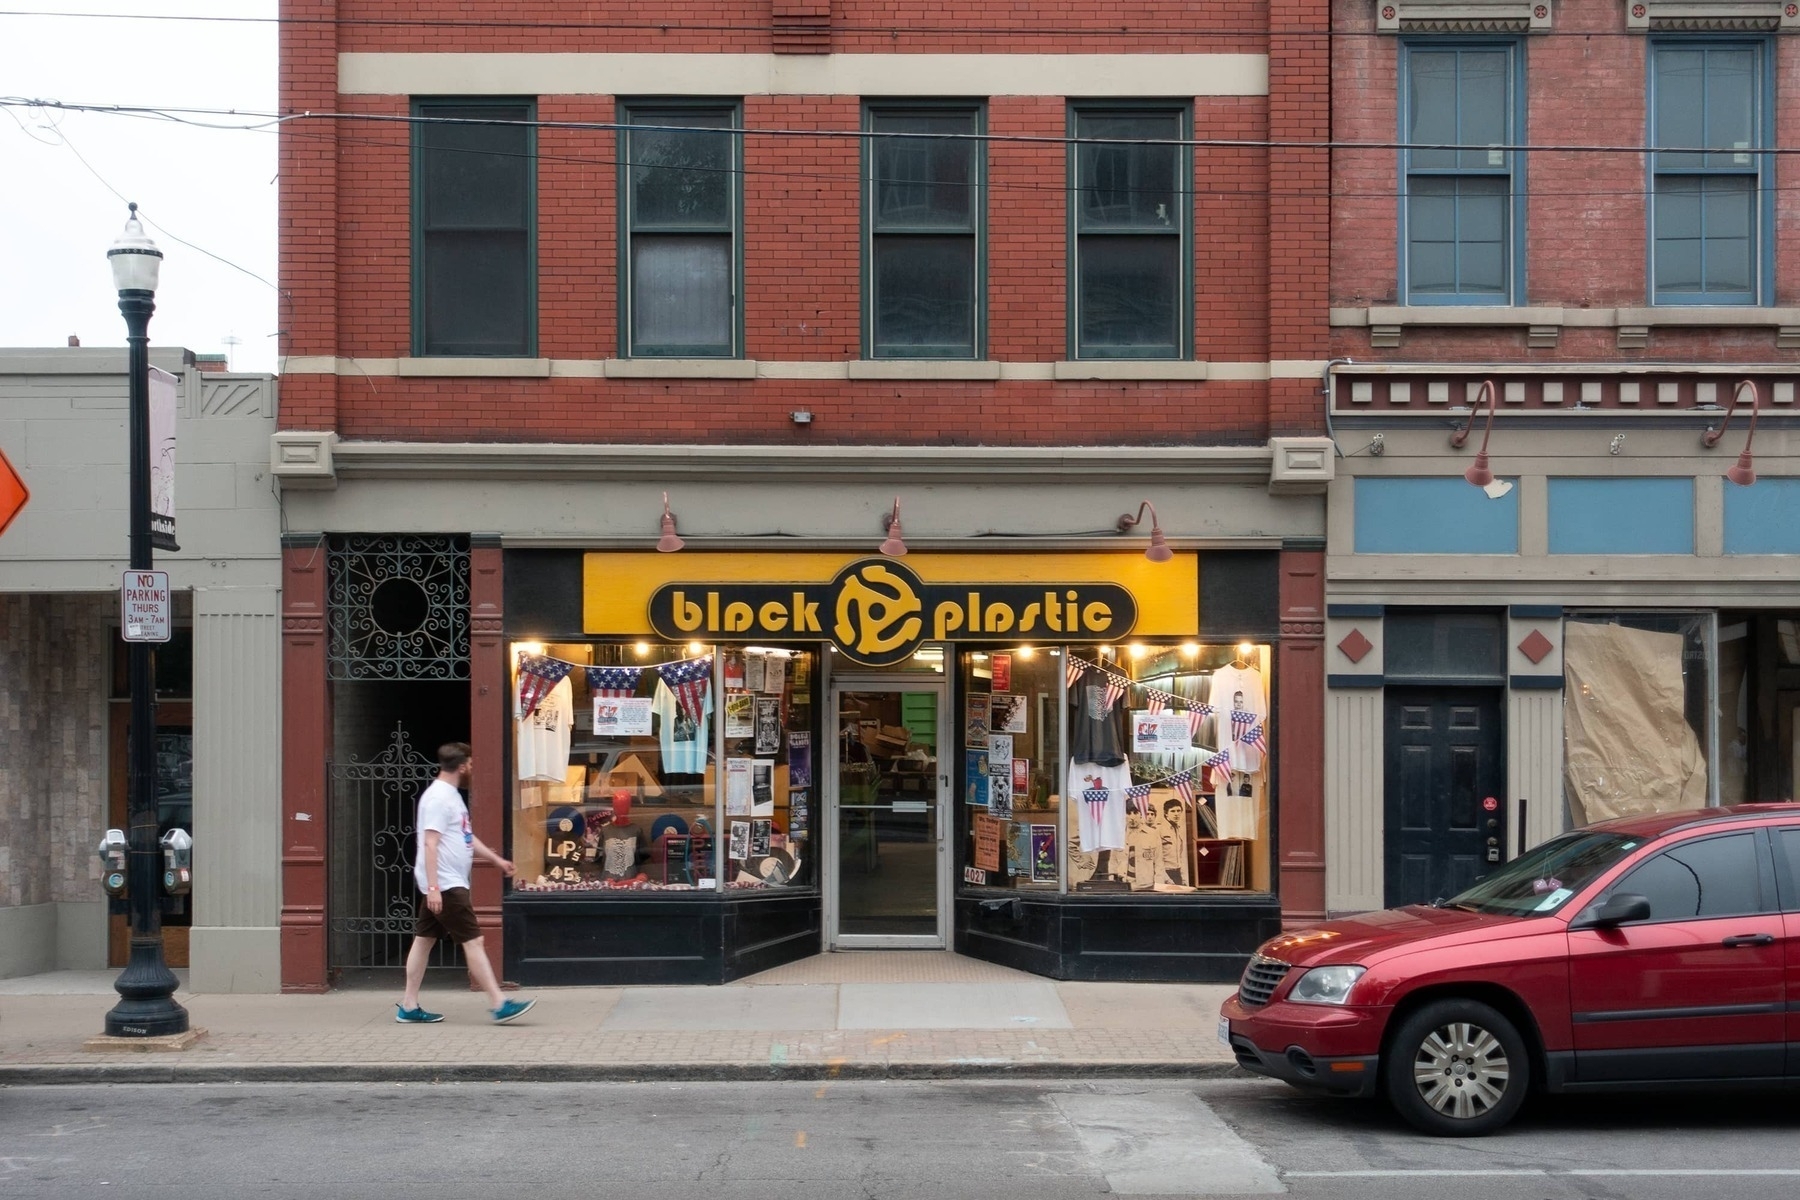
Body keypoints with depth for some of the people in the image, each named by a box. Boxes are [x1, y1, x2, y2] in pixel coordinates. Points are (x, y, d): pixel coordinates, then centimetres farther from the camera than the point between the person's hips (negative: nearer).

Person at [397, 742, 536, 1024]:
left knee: (424, 939, 11)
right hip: (445, 886, -10)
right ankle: (499, 1005, -8)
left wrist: (496, 859, 26)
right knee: (473, 941, -9)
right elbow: (430, 843, -23)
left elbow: (467, 836, 26)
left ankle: (409, 1007, 15)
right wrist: (433, 887, -27)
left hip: (450, 884, 10)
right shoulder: (438, 797, -17)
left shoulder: (452, 795, 16)